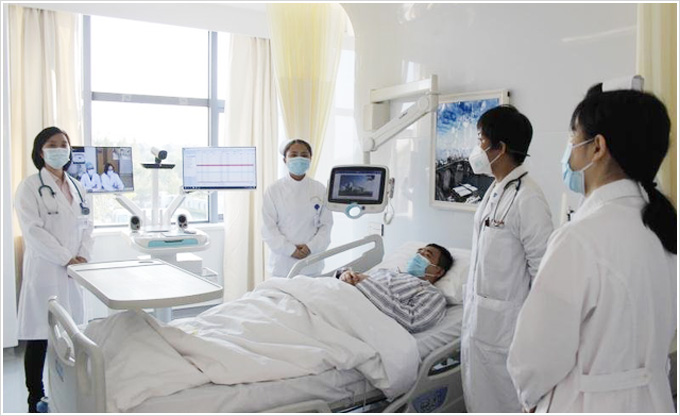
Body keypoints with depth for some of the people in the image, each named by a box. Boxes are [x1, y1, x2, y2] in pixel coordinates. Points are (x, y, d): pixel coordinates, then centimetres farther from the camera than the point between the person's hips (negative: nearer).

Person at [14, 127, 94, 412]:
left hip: (72, 271, 5)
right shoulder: (30, 187, -3)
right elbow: (32, 229, -11)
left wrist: (83, 256, -2)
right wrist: (65, 258, -14)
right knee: (39, 338, 1)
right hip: (43, 270, -5)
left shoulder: (77, 187, 14)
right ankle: (36, 401, 13)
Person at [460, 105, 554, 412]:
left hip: (503, 325, -9)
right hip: (477, 317, 9)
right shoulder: (495, 190, 8)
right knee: (477, 398, 21)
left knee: (500, 401, 7)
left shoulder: (527, 199, -21)